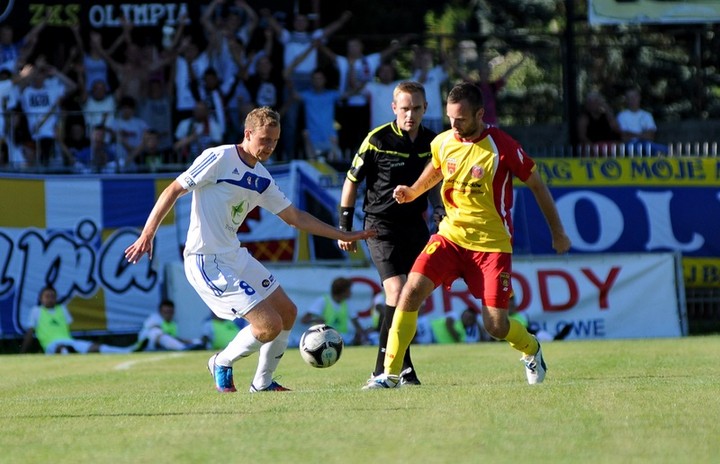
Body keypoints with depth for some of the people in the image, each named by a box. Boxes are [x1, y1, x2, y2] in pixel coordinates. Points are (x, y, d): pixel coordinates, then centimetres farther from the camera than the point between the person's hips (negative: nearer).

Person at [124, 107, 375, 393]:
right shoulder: (219, 158, -13)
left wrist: (344, 236, 18)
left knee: (287, 312, 13)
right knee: (270, 325, -13)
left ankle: (262, 383, 26)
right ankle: (222, 364, 12)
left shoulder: (262, 179, 10)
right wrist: (147, 234, -19)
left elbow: (295, 217, 20)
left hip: (235, 256, 9)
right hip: (207, 261, -9)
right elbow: (174, 190, -13)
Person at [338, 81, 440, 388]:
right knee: (397, 291, -19)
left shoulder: (431, 142, 3)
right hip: (381, 225, -6)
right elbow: (352, 181, -1)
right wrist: (345, 228, -2)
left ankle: (383, 370, 15)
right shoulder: (377, 141, -11)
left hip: (415, 225, 6)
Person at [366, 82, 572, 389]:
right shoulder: (442, 143, -1)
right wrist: (411, 193, 9)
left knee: (495, 325, -4)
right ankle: (390, 375, -13)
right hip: (450, 236, 4)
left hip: (492, 244, -4)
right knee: (412, 290, -18)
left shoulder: (502, 147, -15)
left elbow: (536, 184, -2)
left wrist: (557, 233, 2)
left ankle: (531, 350, 33)